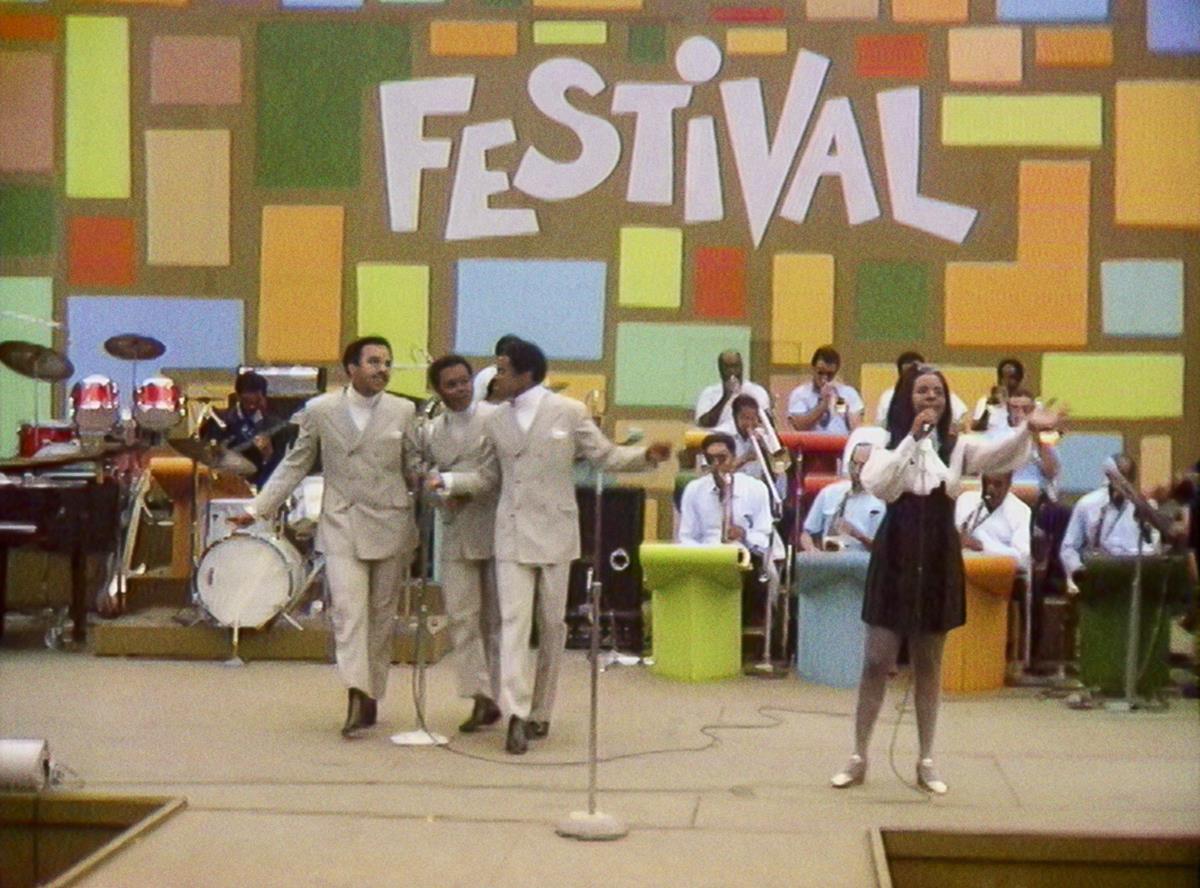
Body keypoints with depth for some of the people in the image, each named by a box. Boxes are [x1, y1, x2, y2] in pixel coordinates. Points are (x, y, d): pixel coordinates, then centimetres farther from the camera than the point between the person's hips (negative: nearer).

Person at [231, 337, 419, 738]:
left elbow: (415, 465, 9)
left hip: (391, 524, 2)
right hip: (342, 524, -1)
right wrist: (257, 507, 2)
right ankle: (357, 696, -20)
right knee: (348, 610, -14)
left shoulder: (403, 411, 5)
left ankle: (372, 696, 17)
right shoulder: (320, 410, 2)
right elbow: (294, 465, 7)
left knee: (381, 615, 7)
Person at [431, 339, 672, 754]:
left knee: (552, 624, 6)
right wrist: (448, 481, 1)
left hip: (555, 532, -1)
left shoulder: (570, 412, 0)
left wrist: (647, 455, -17)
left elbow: (606, 455, -1)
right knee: (513, 621, -10)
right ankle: (517, 714, -15)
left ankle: (540, 711, 18)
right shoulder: (496, 421, 10)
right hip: (513, 534, 2)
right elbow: (488, 477, 16)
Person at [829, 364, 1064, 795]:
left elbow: (997, 455, -17)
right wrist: (912, 438, -23)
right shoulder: (889, 443, 0)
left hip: (938, 561, 1)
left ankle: (926, 761, 19)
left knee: (929, 665, 10)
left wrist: (1028, 429, -36)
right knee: (877, 661, 1)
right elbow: (878, 486, -19)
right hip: (895, 558, -1)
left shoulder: (956, 447, 3)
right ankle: (858, 757, 12)